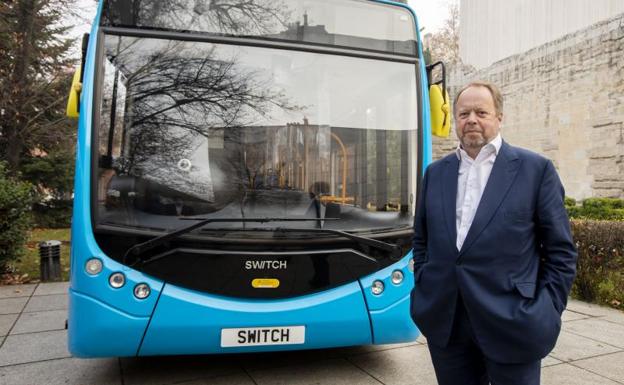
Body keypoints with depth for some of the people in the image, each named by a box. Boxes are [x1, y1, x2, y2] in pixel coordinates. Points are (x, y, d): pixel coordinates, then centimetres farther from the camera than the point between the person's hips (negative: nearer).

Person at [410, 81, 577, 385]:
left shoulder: (535, 169, -2)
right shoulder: (436, 172, 8)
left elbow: (560, 250, -1)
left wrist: (547, 312, -5)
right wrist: (424, 289, 7)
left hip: (511, 325, -3)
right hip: (445, 323, 3)